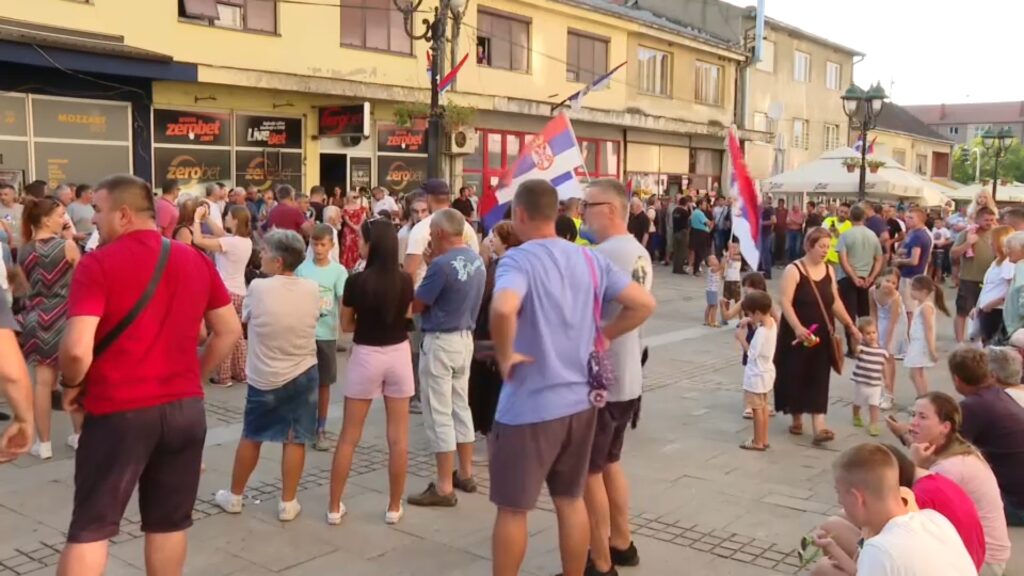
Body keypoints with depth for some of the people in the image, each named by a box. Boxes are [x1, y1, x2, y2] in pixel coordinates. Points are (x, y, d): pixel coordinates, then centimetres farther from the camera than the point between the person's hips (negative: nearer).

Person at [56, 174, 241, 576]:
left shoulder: (99, 263, -11)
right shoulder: (197, 261, 6)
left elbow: (77, 348, -19)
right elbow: (229, 332, 10)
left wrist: (71, 385, 0)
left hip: (119, 411, -4)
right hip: (185, 408, 5)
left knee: (90, 526, 6)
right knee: (169, 521, 15)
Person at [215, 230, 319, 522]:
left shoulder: (258, 288, -15)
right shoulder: (312, 289, -6)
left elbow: (244, 318, 2)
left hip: (264, 378, -1)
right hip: (303, 374, 1)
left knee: (251, 437, 15)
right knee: (295, 440, 7)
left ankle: (234, 496, 29)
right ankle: (288, 503, 14)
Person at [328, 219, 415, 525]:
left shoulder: (356, 282, -14)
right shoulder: (405, 280, -5)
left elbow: (346, 325, -3)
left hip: (366, 356, -2)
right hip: (399, 354, 2)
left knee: (349, 436, 10)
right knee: (398, 437, 9)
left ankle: (334, 507, 17)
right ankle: (394, 507, 17)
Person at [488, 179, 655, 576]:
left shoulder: (519, 260, -16)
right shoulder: (589, 259, 4)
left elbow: (503, 309, -37)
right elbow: (643, 304, 6)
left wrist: (505, 353, -20)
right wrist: (603, 336, 9)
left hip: (529, 405, -6)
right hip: (580, 399, 6)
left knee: (512, 508, 9)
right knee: (571, 500, 19)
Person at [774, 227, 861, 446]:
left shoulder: (828, 270, 7)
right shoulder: (793, 270, -12)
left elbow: (835, 302, 13)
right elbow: (785, 302, -20)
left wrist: (850, 325, 7)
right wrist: (798, 328, -32)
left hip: (823, 336, 5)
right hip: (798, 335, -5)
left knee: (819, 380, 0)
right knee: (796, 377, 5)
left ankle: (819, 427, -3)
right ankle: (797, 419, 25)